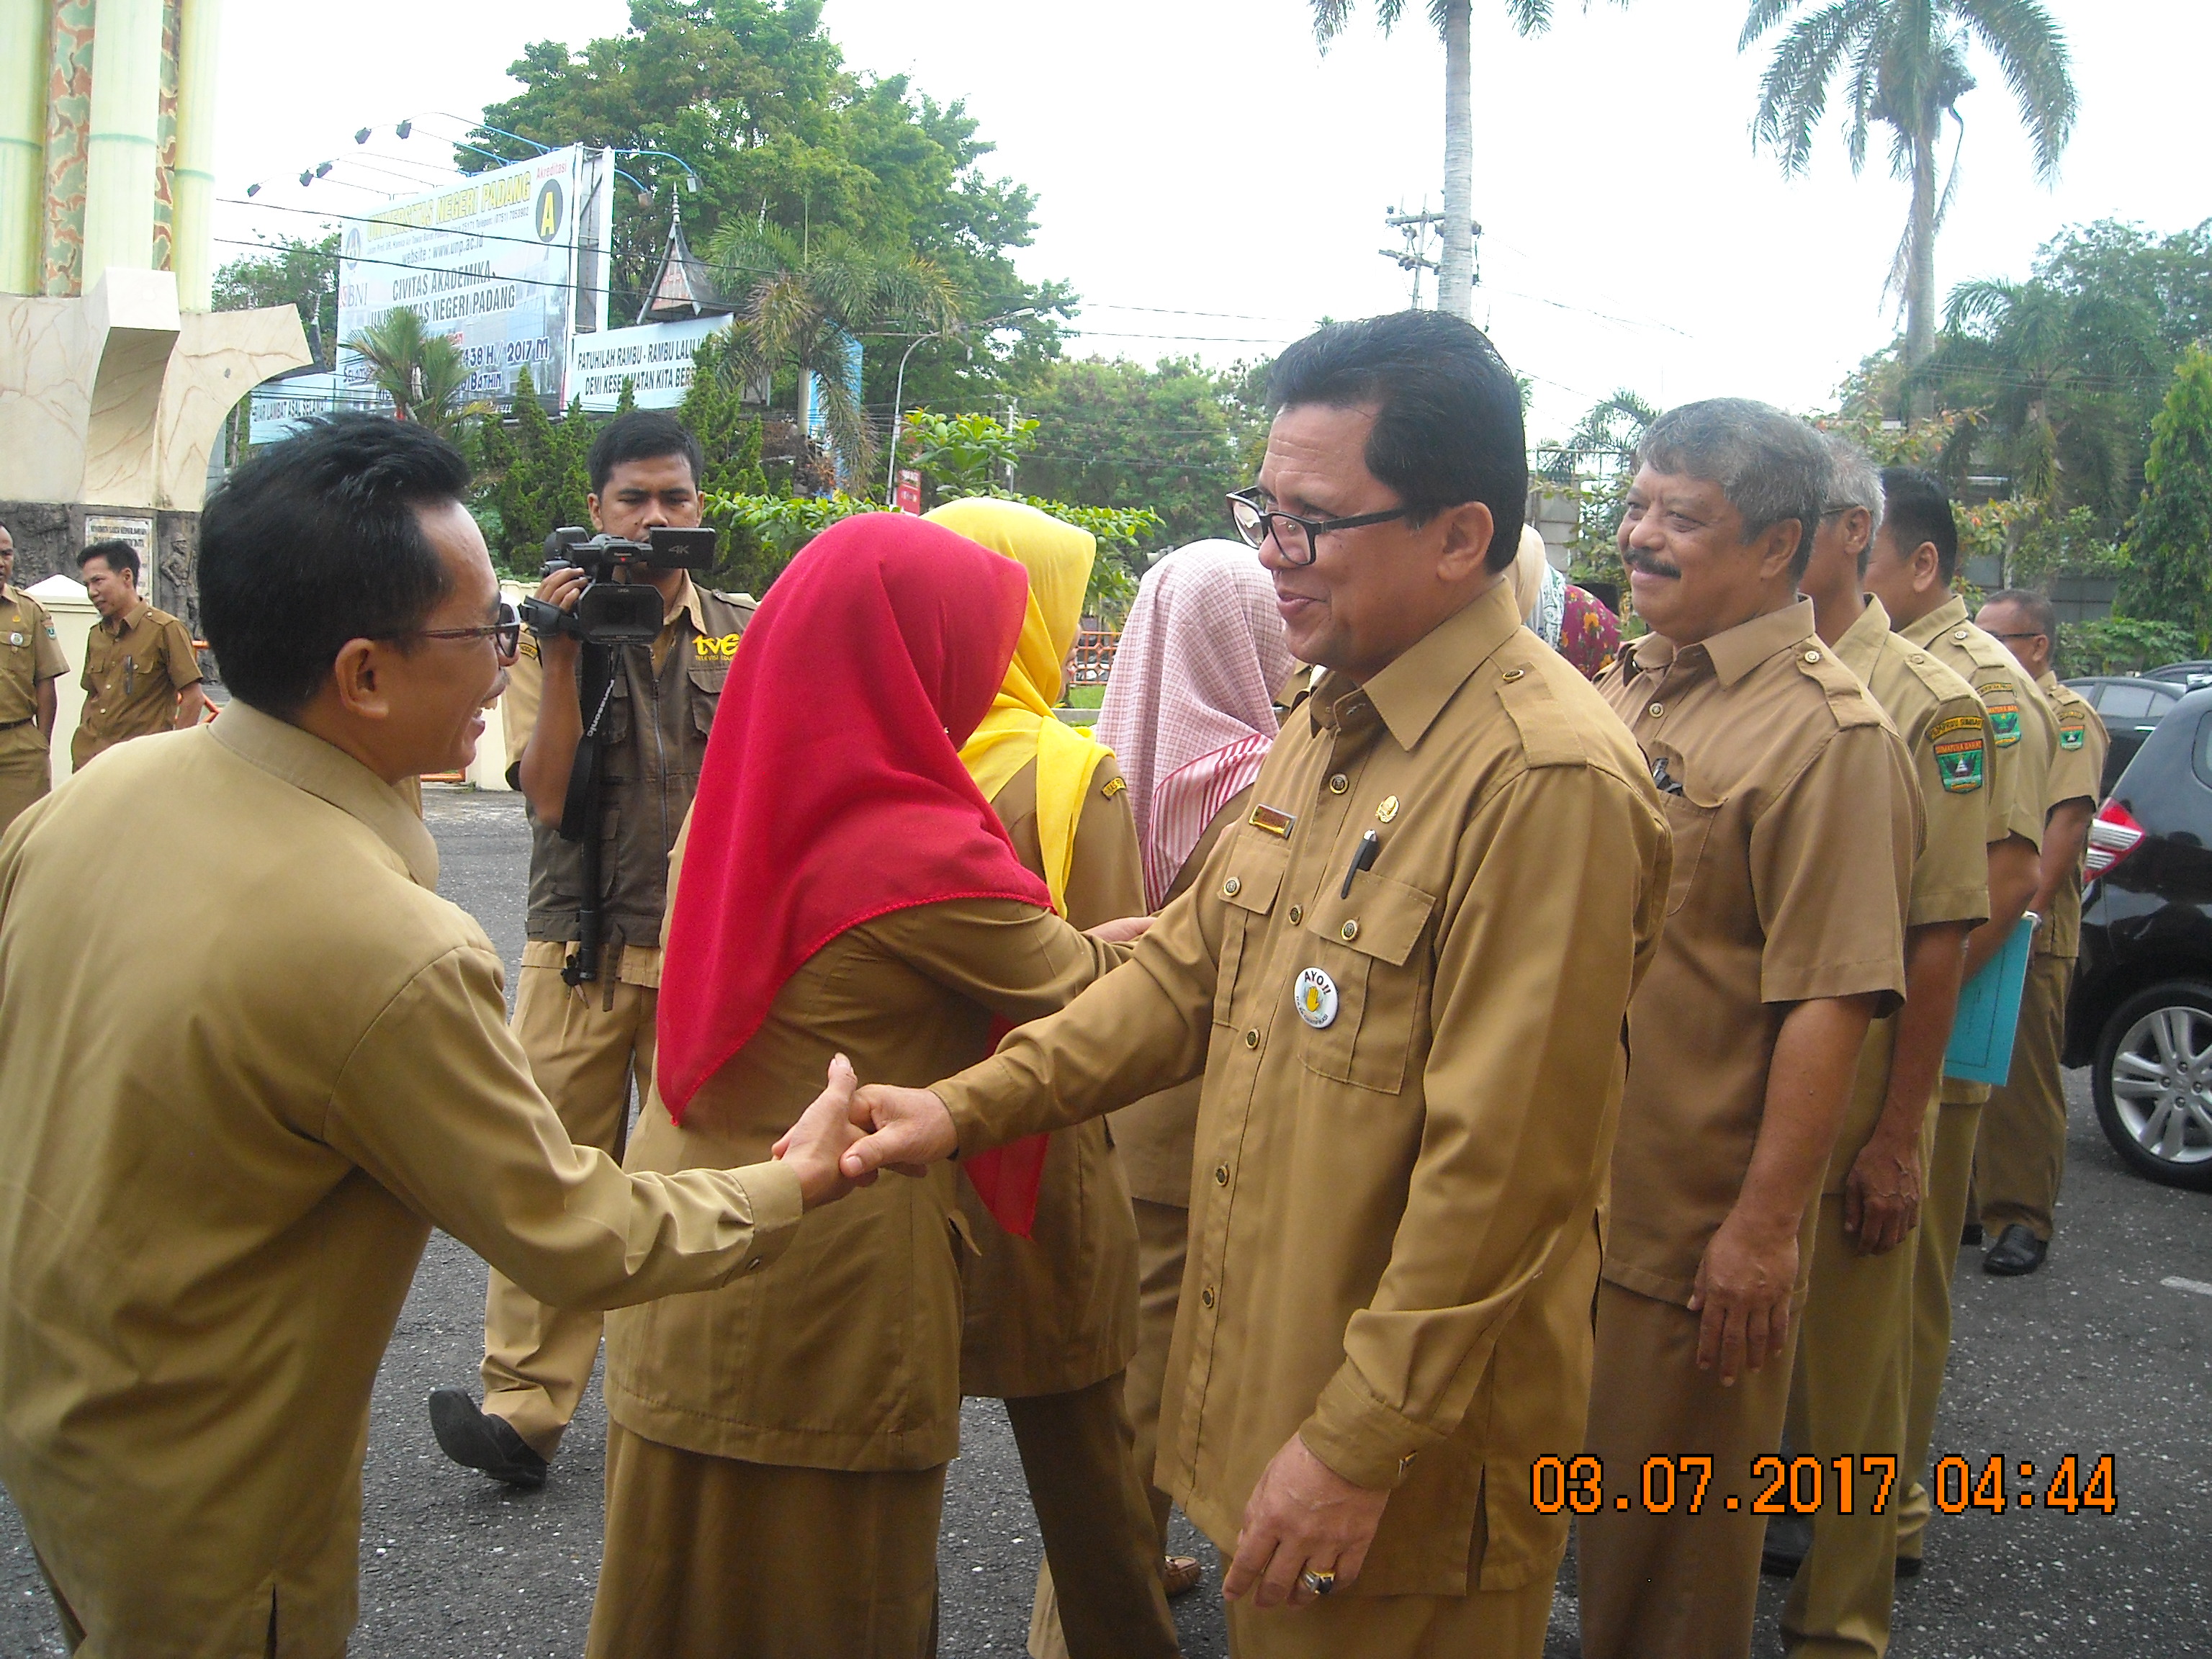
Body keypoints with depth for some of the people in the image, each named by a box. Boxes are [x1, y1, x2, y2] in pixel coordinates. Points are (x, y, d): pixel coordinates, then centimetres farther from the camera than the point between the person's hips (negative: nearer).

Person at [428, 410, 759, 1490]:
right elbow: (547, 794, -6)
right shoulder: (552, 631, 4)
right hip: (580, 944, 0)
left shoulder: (745, 631, 7)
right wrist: (564, 652, -13)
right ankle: (524, 1408, 3)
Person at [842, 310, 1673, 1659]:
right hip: (1262, 1379, 8)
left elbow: (1499, 1170, -24)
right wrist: (969, 1108, 2)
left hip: (1408, 1462, -8)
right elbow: (1192, 970, 11)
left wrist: (1361, 1445, -20)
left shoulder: (1549, 780, -23)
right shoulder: (1329, 726, 8)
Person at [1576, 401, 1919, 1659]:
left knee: (1673, 1549, 10)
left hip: (1700, 1221, -7)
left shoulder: (1825, 732, -15)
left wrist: (1766, 1225, -22)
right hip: (1573, 1182, 7)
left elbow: (1831, 1003, -20)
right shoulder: (1626, 693, 9)